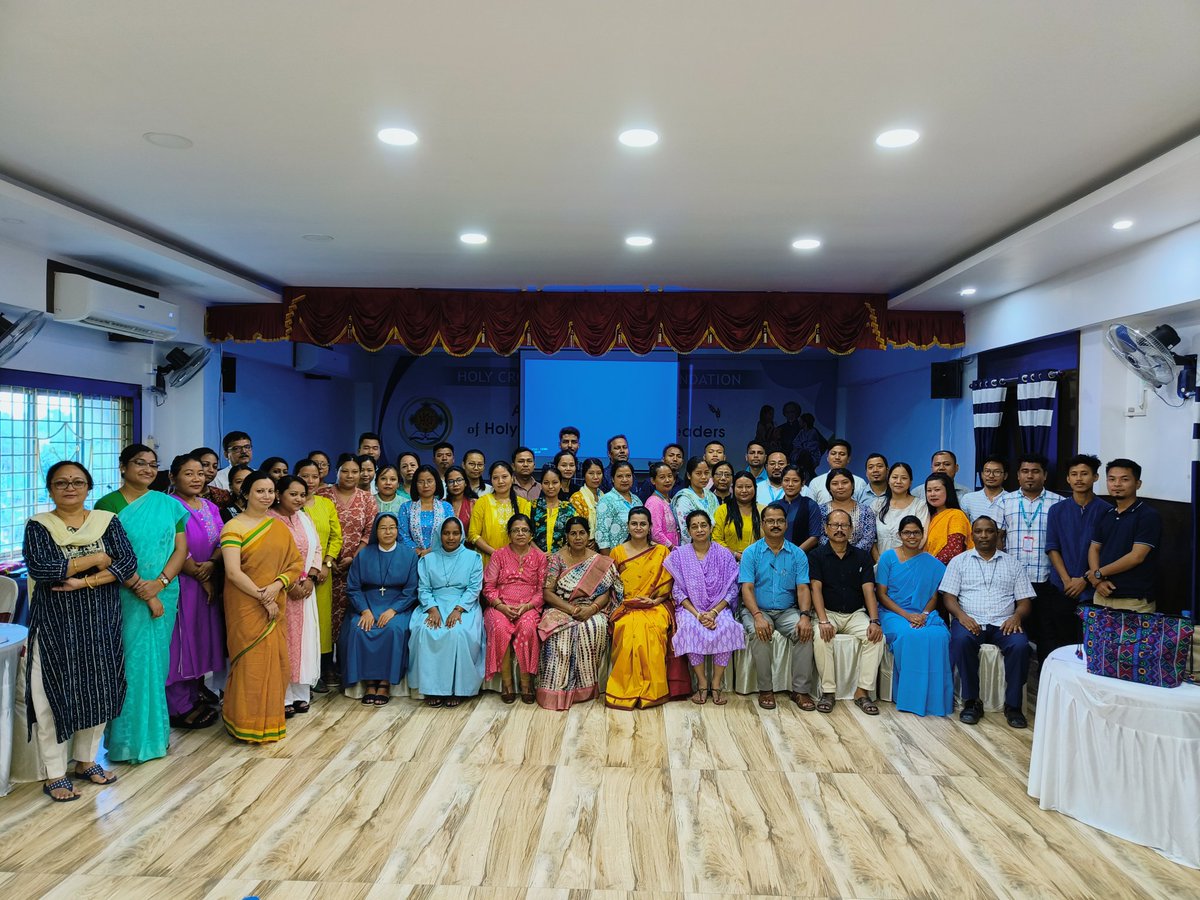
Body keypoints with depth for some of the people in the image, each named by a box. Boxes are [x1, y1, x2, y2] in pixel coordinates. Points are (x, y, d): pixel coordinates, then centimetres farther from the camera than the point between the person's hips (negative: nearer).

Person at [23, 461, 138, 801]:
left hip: (100, 622, 2)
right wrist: (95, 559, -15)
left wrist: (83, 582, -18)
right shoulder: (38, 526, -3)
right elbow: (40, 568, -18)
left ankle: (86, 760, 26)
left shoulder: (107, 521, 3)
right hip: (55, 624, -2)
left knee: (98, 690, 9)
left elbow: (128, 563, -8)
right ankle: (54, 774, 14)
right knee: (54, 694, 2)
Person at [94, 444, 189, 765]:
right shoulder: (107, 504, -4)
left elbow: (181, 548, 2)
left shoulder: (168, 504, 5)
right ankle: (131, 735, 15)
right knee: (131, 661, 1)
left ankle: (153, 730, 23)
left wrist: (159, 583, -13)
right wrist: (142, 592, -15)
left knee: (155, 660, 11)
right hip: (123, 596, -3)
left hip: (164, 594, 3)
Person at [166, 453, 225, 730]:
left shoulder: (210, 507, 10)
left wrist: (211, 565, -14)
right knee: (181, 639, 1)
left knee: (202, 636, 14)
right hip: (180, 583, -7)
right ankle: (180, 706, 10)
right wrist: (201, 578, -12)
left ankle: (197, 691, 28)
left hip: (208, 584, 7)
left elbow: (221, 542, 5)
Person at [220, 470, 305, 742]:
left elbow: (296, 563, 6)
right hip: (245, 606, -5)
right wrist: (262, 597, -14)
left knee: (276, 661, 7)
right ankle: (248, 723, 13)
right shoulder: (234, 528, -7)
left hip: (275, 606, 5)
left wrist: (277, 586, -11)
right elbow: (233, 572, -16)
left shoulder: (279, 527, 10)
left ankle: (271, 718, 24)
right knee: (252, 662, -2)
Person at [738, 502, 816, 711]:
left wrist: (805, 615, -21)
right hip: (757, 609, -2)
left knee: (805, 632, -27)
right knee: (758, 633, -33)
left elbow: (803, 588, -2)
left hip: (787, 611, 2)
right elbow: (747, 588, -9)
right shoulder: (751, 552, 0)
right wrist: (758, 616, -26)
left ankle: (801, 690, -14)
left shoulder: (797, 554, 6)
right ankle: (765, 689, -17)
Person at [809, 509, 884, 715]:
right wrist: (823, 621, -24)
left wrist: (874, 621, -16)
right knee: (821, 636, -33)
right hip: (828, 612, -2)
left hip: (856, 613, 2)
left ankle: (862, 691, -18)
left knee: (876, 636, -26)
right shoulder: (817, 556, 1)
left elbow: (868, 590, -1)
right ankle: (828, 691, -21)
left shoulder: (862, 556, 8)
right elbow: (816, 589, -9)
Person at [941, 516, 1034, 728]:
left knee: (1020, 645, -32)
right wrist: (961, 615, -15)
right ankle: (971, 701, -21)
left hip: (1004, 623, 1)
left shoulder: (1013, 564, 17)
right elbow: (948, 596, 5)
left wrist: (1016, 616, -11)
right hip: (970, 621, -1)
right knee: (961, 640, -35)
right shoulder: (959, 561, 14)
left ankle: (1013, 705, -16)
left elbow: (1024, 601, 12)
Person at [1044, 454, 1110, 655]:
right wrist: (1067, 580, -7)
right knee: (1058, 644, 4)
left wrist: (1084, 579, -10)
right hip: (1061, 589, 2)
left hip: (1091, 590, -2)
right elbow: (1052, 548, 3)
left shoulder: (1106, 511, 0)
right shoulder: (1057, 510, 6)